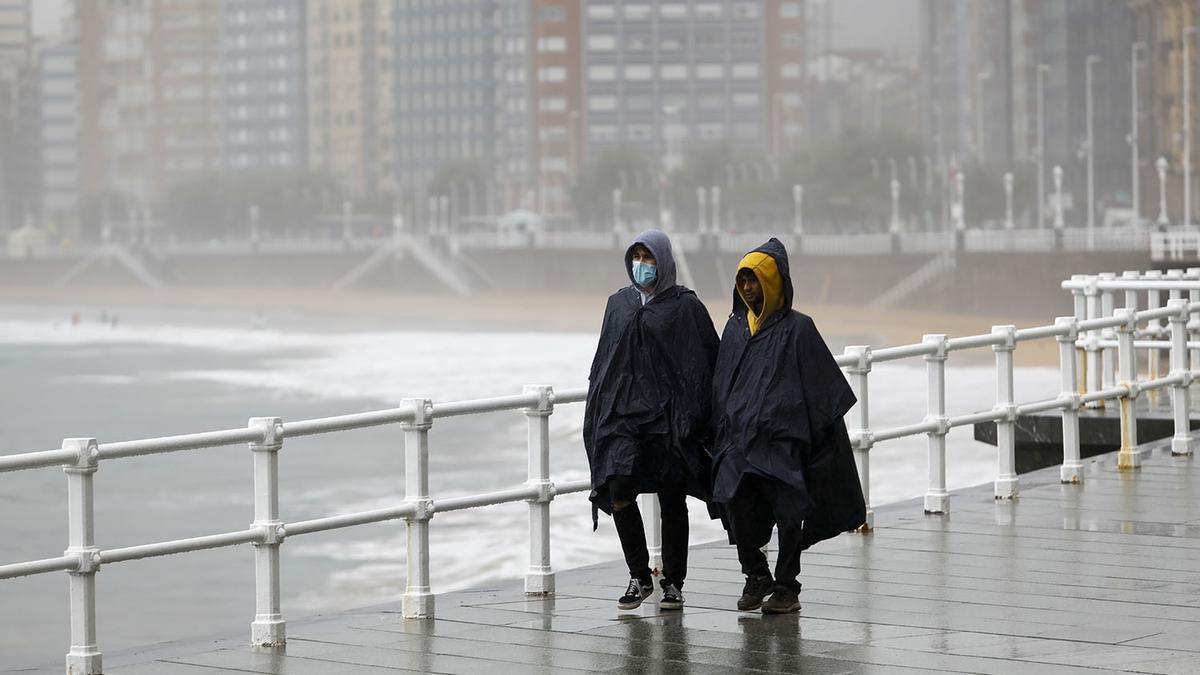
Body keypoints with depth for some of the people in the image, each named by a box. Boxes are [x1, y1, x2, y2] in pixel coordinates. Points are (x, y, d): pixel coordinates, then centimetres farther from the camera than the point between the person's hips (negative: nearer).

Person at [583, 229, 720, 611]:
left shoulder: (685, 306, -2)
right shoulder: (619, 304, 12)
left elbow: (705, 361, -4)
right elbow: (604, 361, 18)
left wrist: (696, 417, -10)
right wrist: (598, 407, 13)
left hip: (668, 416, -3)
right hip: (624, 412, 3)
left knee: (671, 501, 2)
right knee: (619, 494, -9)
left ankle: (673, 583, 12)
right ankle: (639, 578, 6)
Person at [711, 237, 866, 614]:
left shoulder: (797, 329, -1)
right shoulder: (735, 328, 13)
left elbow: (826, 386, 0)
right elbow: (720, 386, 19)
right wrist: (721, 435, 14)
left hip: (782, 438, -3)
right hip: (739, 436, 3)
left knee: (788, 511, -5)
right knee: (733, 499, -12)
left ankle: (786, 586, 8)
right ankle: (756, 576, 6)